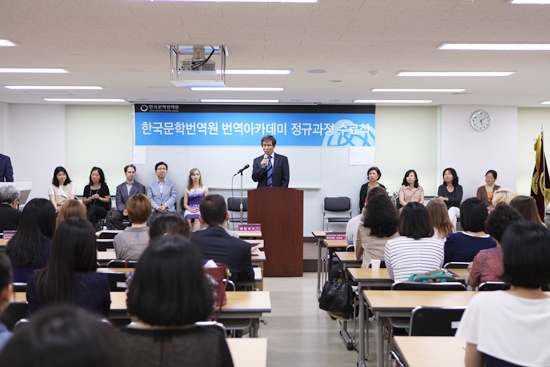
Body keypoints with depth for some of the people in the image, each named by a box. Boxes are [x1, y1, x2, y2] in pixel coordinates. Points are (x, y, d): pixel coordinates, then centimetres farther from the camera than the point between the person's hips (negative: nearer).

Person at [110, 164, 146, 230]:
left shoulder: (141, 187, 9)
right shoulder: (119, 187, 16)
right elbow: (119, 202, 6)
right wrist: (123, 210, -17)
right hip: (123, 210, 3)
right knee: (112, 218, -28)